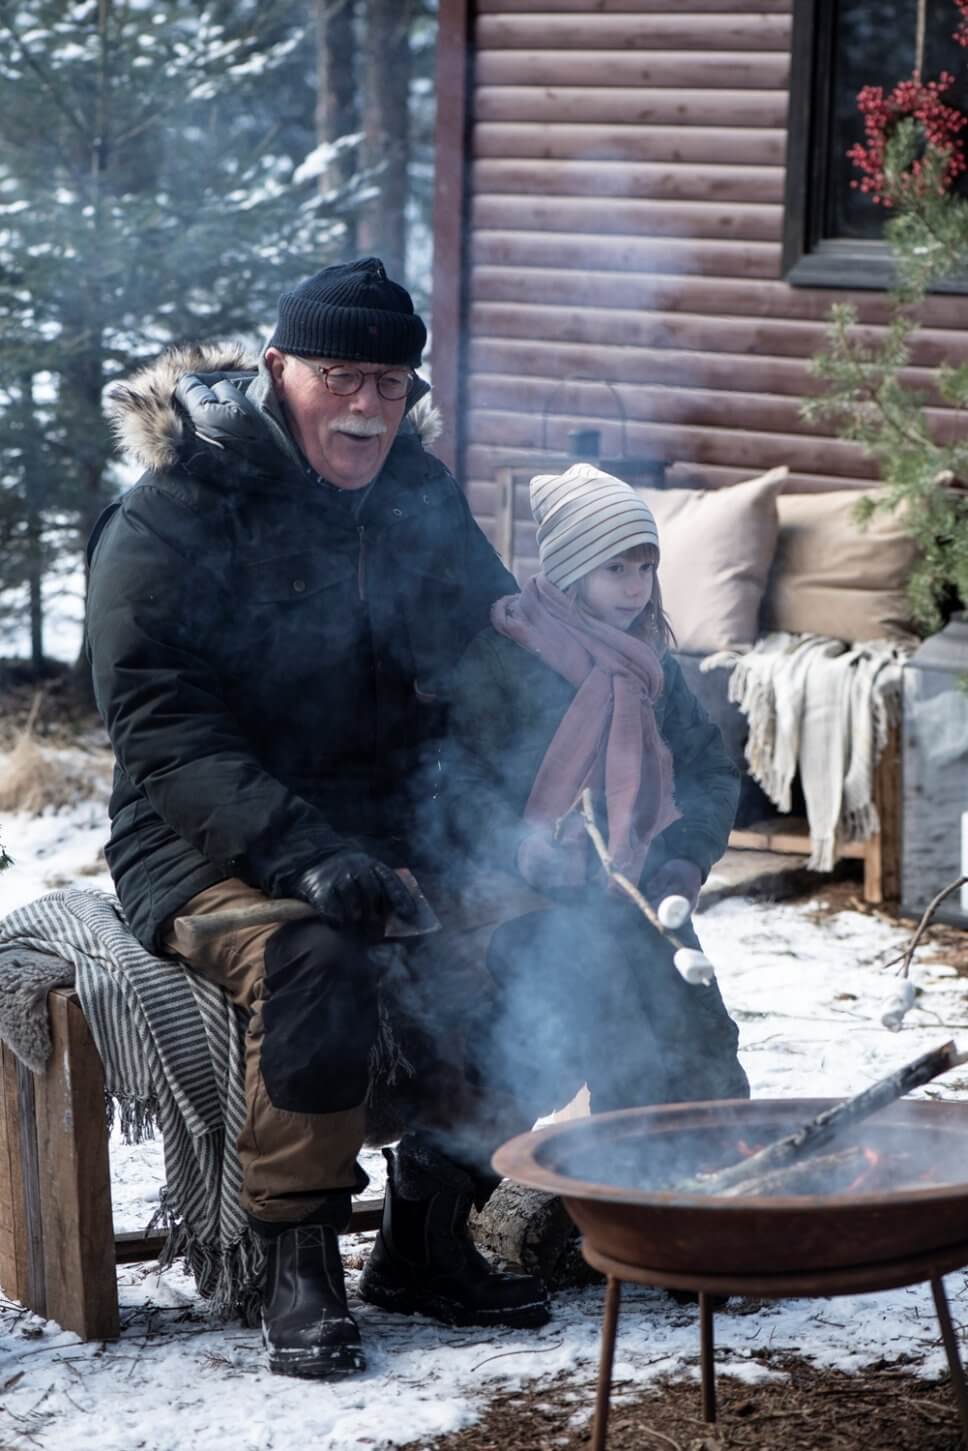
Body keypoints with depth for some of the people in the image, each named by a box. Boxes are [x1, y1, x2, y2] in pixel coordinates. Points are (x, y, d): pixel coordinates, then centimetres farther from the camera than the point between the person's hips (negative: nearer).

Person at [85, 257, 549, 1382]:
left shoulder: (418, 498, 8)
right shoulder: (167, 522, -10)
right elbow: (163, 729, -19)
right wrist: (300, 852, -33)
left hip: (379, 826, 5)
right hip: (203, 846, -5)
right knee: (315, 956, -35)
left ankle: (428, 1238, -6)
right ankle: (298, 1267, -19)